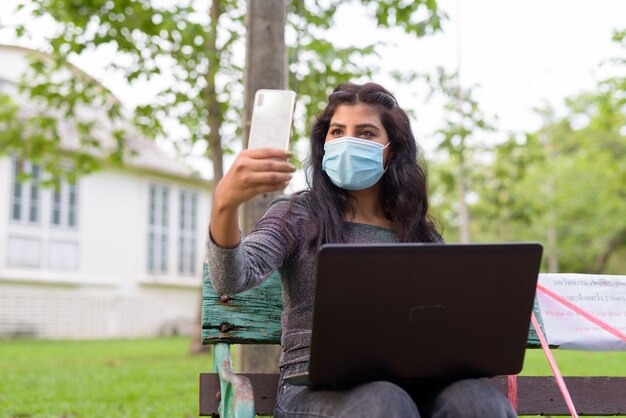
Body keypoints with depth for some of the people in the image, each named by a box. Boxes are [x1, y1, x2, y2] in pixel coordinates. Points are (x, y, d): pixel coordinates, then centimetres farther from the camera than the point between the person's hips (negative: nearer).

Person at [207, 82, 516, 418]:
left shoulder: (419, 233, 18)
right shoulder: (297, 215, 8)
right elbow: (232, 280, -10)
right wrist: (225, 203, -30)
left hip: (406, 387, 3)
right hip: (315, 388, -3)